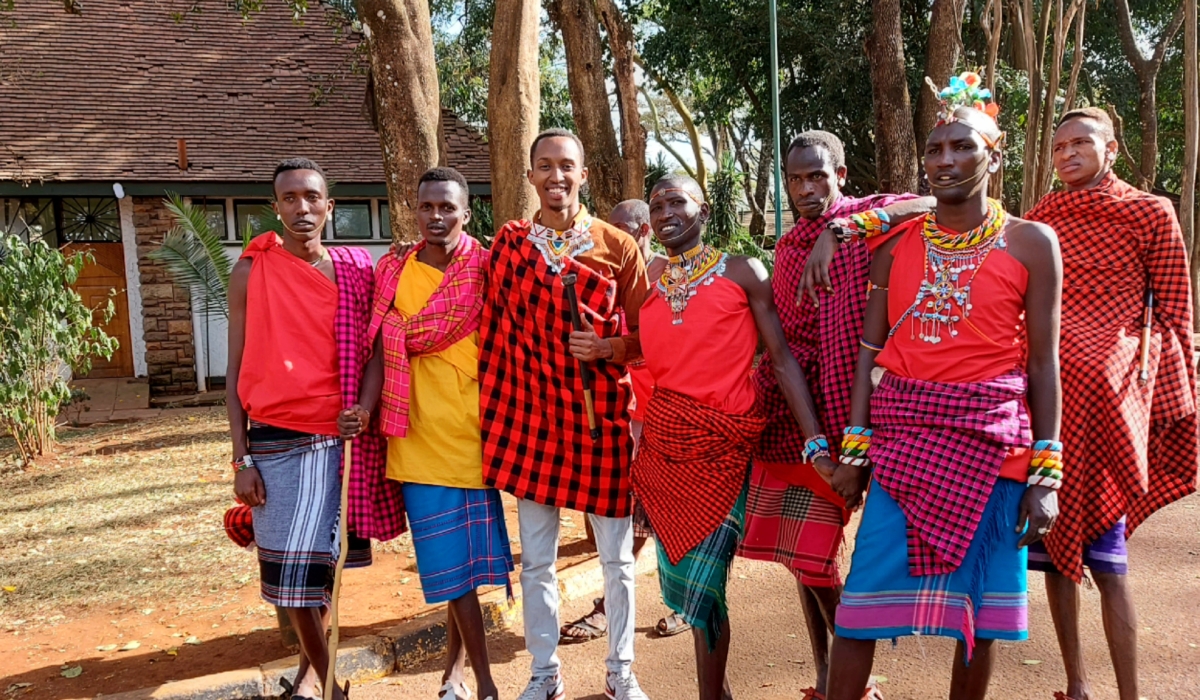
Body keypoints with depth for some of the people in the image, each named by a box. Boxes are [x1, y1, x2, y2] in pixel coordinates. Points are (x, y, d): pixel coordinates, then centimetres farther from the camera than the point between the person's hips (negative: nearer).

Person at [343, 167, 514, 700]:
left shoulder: (486, 270, 1)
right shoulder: (394, 272, 4)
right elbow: (383, 351, 2)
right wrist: (365, 406, -13)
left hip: (476, 431, 0)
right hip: (422, 435, 1)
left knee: (469, 554, 7)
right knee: (450, 558, 3)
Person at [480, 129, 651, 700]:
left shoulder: (617, 246, -1)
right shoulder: (508, 244, 3)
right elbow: (494, 330, 6)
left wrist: (607, 347, -17)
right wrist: (492, 414, 2)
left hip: (603, 416, -1)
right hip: (532, 415, 1)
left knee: (616, 557, 10)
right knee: (535, 560, 10)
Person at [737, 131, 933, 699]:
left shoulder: (868, 216, -4)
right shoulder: (787, 247, 15)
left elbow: (935, 207, -26)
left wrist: (839, 229, -34)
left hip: (830, 415, -7)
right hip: (784, 413, 7)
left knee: (813, 556, -7)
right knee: (799, 554, 12)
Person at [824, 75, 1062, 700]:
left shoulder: (1030, 242, 2)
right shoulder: (895, 243, 8)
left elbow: (1044, 361, 0)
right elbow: (870, 348, 7)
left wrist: (1046, 472, -6)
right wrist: (854, 446, 0)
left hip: (992, 440, -1)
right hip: (902, 437, 2)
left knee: (980, 603, 9)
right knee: (865, 598, 1)